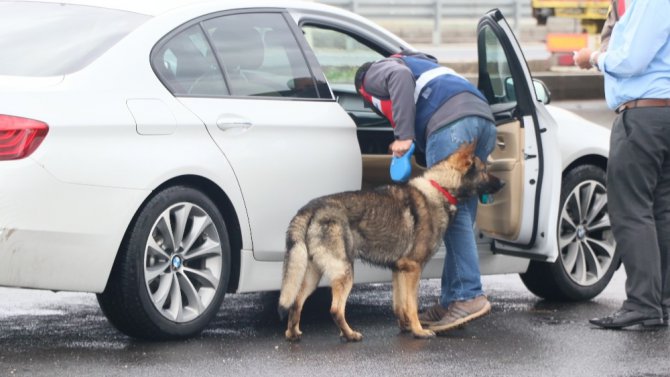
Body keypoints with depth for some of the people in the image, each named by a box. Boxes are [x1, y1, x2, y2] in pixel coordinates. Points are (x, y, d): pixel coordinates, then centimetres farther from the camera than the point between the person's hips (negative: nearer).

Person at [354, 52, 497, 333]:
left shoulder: (375, 74, 18)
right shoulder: (421, 65, 42)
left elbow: (401, 76, -6)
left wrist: (404, 135, -11)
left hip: (451, 121, -8)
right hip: (484, 118, 8)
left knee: (452, 214, -11)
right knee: (462, 214, 8)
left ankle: (469, 296, -18)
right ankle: (451, 300, 8)